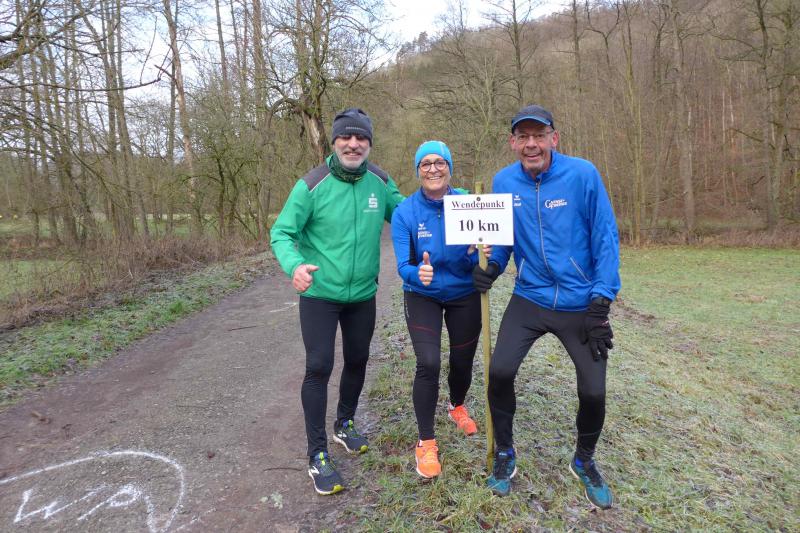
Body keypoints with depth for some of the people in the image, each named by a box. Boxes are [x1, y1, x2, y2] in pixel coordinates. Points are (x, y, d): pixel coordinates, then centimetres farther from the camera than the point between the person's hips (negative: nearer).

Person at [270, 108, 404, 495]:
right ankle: (318, 454, 12)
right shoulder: (312, 185, -15)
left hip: (363, 294, 5)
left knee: (357, 361, 17)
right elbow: (282, 233, -14)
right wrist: (294, 265, -33)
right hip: (320, 293, -4)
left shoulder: (380, 182, -4)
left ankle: (344, 425, 42)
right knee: (319, 367, -6)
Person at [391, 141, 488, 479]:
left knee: (462, 361, 13)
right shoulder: (405, 212, -16)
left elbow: (479, 255, -12)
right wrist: (417, 273, -44)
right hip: (423, 296, -1)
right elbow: (403, 265, -22)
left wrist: (478, 255, -36)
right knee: (428, 363, -17)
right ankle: (426, 442, 4)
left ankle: (457, 407, 49)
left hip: (465, 295, 2)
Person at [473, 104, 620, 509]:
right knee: (500, 372, -11)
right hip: (529, 298, 2)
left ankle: (584, 461, 34)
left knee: (593, 391, 1)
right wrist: (490, 266, -11)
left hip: (580, 304, -1)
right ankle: (504, 453, 18)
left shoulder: (583, 174, -11)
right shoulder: (503, 182, -3)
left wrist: (601, 304, -12)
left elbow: (605, 239, -9)